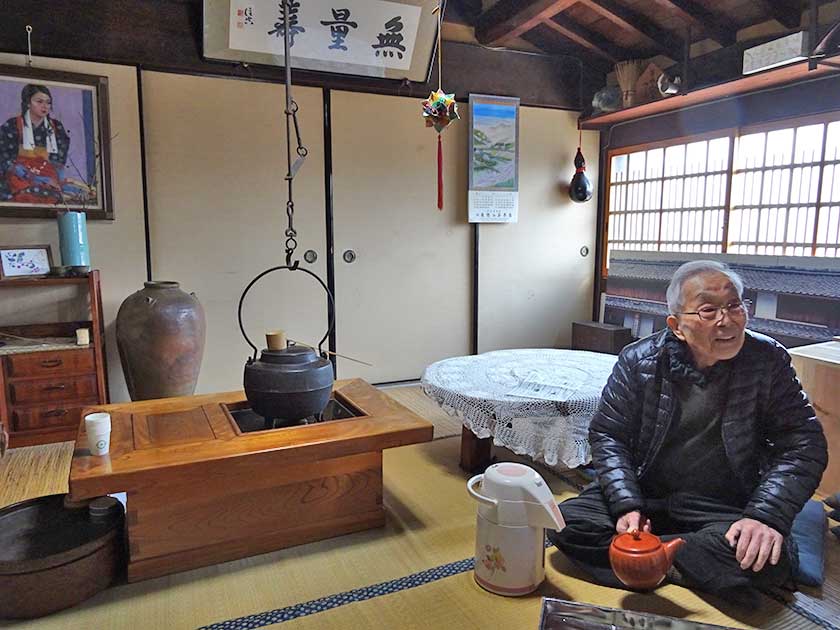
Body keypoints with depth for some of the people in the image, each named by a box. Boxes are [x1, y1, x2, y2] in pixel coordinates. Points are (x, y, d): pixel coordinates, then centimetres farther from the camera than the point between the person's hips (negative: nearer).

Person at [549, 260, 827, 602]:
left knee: (769, 559, -31)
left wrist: (765, 516, -20)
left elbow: (804, 444, -5)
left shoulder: (768, 360, -5)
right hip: (645, 495, 0)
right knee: (566, 523, -20)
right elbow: (607, 434, -4)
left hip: (725, 510, 0)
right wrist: (626, 506, -19)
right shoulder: (638, 361, -7)